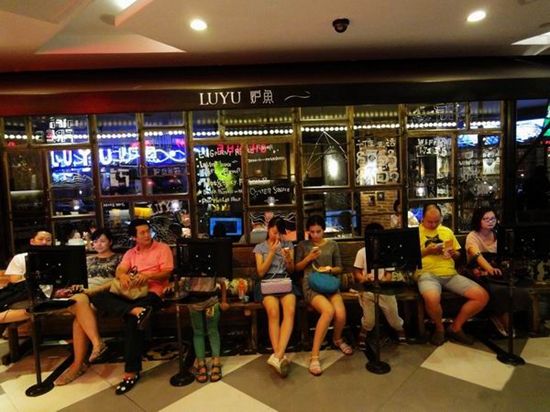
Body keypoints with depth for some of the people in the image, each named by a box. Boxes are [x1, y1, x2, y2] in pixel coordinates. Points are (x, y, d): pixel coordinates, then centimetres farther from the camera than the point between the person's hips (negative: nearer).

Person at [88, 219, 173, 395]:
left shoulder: (163, 248, 7)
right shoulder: (130, 253, 22)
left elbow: (167, 272, -3)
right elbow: (119, 270, 7)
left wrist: (147, 275, -20)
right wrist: (123, 276, -19)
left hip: (151, 292, -5)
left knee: (132, 319, -33)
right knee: (97, 297, -19)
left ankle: (132, 372, -21)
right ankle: (137, 311, -43)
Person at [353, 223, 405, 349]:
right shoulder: (362, 252, -2)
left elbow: (389, 272, 7)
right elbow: (357, 273, 0)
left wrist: (385, 280, -14)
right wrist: (363, 278, -21)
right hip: (367, 289, -2)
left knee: (393, 316, -1)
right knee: (369, 321, -9)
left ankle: (399, 328, 34)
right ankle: (364, 330, 25)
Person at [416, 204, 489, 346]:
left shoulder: (447, 231, 19)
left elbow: (458, 254, 25)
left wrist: (453, 253, 1)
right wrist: (427, 251, -12)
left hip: (450, 274, 6)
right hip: (427, 273, -5)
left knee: (482, 296, -11)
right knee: (432, 299, -38)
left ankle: (455, 327, 8)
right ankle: (439, 328, -3)